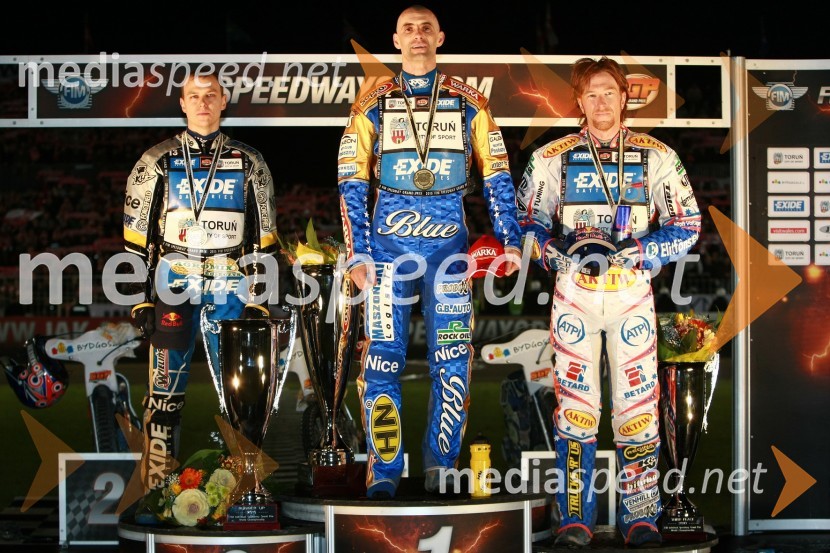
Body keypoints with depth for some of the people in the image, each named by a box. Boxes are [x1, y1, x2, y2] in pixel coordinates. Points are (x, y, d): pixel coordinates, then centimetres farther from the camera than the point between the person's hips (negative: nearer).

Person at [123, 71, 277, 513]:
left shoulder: (249, 164, 10)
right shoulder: (157, 162, 6)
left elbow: (262, 239, 10)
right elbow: (136, 237, 6)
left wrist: (258, 300, 5)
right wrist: (139, 298, 0)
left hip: (231, 289, 1)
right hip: (173, 287, -1)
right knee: (166, 388, -4)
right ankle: (157, 479, 0)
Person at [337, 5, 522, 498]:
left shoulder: (468, 103, 8)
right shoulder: (373, 105, 7)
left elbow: (497, 175, 9)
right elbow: (352, 182, 5)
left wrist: (511, 240, 1)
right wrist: (358, 252, -3)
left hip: (449, 242, 1)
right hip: (388, 244, 0)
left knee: (453, 359, 0)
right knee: (384, 356, -3)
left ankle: (441, 466, 9)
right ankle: (384, 470, 2)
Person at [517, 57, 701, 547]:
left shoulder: (657, 157, 1)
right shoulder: (552, 158, 4)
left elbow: (688, 225, -1)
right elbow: (528, 219, 10)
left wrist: (630, 252, -15)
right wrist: (559, 249, -10)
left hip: (632, 293, 0)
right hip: (573, 292, 1)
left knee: (638, 401, -2)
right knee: (575, 400, 0)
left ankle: (640, 517, 7)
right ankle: (576, 517, 7)